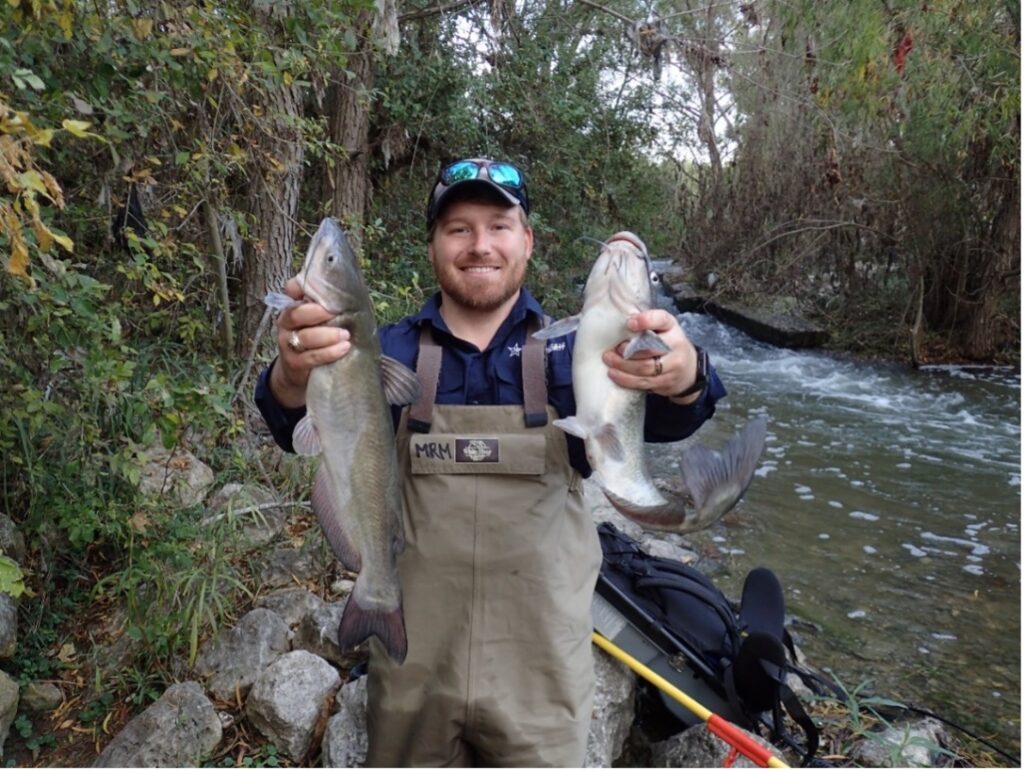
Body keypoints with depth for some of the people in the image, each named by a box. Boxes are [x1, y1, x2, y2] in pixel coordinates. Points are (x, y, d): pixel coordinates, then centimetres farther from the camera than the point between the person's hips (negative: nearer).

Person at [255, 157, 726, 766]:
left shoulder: (569, 351, -5)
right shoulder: (389, 351, -3)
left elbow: (662, 417, -21)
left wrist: (682, 378, -45)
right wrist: (294, 378, -42)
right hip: (414, 670, 1)